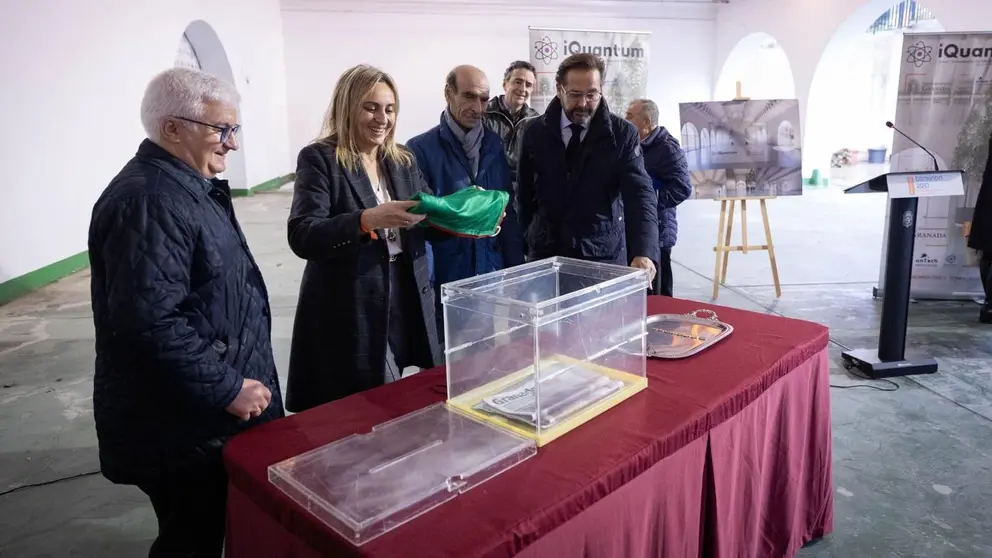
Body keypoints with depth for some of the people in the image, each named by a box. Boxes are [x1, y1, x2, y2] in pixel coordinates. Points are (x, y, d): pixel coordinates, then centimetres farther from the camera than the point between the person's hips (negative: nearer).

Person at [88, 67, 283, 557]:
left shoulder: (188, 187, 11)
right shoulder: (148, 202, -23)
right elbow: (149, 322, -31)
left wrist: (234, 384, 23)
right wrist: (226, 388, -23)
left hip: (206, 412, 10)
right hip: (179, 427, -10)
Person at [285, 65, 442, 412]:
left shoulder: (403, 161, 10)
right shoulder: (319, 159, -7)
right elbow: (302, 237, -18)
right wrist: (367, 219, -32)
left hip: (405, 303, 5)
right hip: (346, 312, -5)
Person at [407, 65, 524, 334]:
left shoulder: (494, 144, 7)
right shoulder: (420, 148, -6)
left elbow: (508, 211, 10)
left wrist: (516, 269, 6)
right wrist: (424, 283, -15)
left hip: (492, 273, 4)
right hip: (445, 277, -4)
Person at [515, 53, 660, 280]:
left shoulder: (622, 133, -6)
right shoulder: (534, 131, 0)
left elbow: (640, 193, -14)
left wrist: (644, 252, -28)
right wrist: (531, 237, 7)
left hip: (604, 254, -1)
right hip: (546, 252, 2)